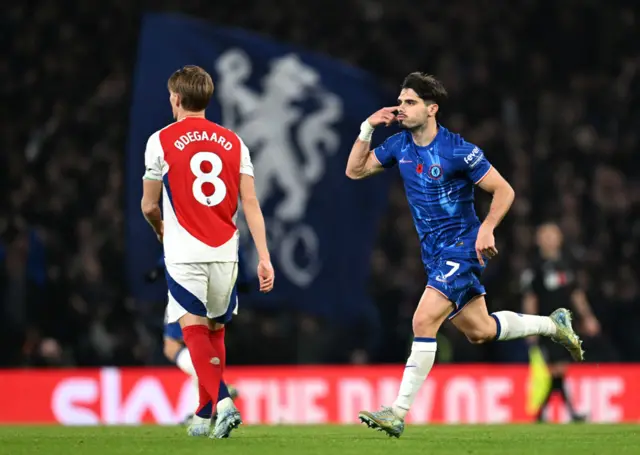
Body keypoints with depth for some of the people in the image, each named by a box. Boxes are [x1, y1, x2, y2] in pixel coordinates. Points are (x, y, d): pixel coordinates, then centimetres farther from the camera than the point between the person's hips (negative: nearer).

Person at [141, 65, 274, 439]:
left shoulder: (162, 141, -2)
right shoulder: (233, 142, 8)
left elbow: (149, 205, 6)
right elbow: (251, 204, 2)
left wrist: (160, 229, 28)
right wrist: (264, 257, 1)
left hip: (184, 253, -4)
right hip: (225, 253, 4)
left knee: (196, 332, -5)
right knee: (215, 331, 17)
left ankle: (222, 402, -26)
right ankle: (205, 416, 23)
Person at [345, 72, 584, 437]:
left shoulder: (458, 150, -17)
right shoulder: (399, 145, 2)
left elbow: (504, 191, -10)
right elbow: (355, 171, 10)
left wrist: (487, 228, -24)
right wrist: (367, 129, -3)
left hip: (461, 246, -8)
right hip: (434, 252, 8)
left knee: (424, 322, -20)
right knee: (480, 331, 15)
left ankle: (399, 413, -20)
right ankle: (554, 325, 38)